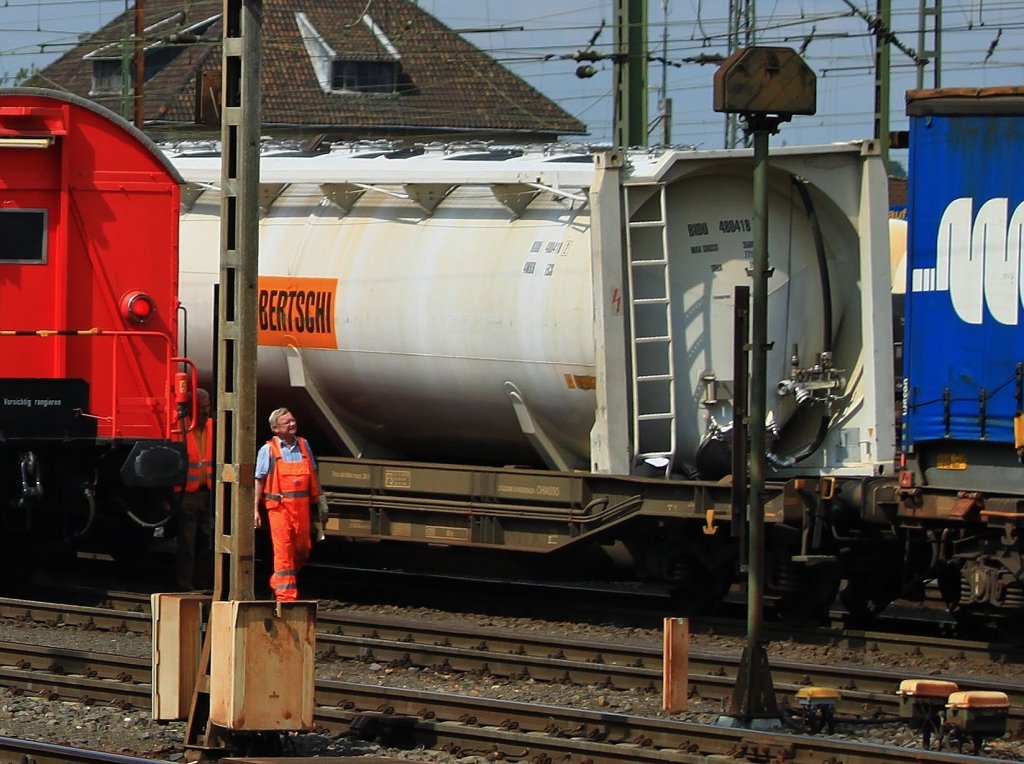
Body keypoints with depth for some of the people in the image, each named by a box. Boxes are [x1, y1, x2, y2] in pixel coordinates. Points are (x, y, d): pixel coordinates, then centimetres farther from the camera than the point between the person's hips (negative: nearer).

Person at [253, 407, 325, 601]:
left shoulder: (303, 445, 11)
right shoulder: (268, 450, -1)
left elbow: (313, 476, 17)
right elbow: (260, 480, 1)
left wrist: (318, 501, 13)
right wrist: (256, 509, -2)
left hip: (302, 505, 4)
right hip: (279, 505, -4)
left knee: (303, 548, 7)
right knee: (283, 551, -6)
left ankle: (277, 582, 28)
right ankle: (285, 594, -4)